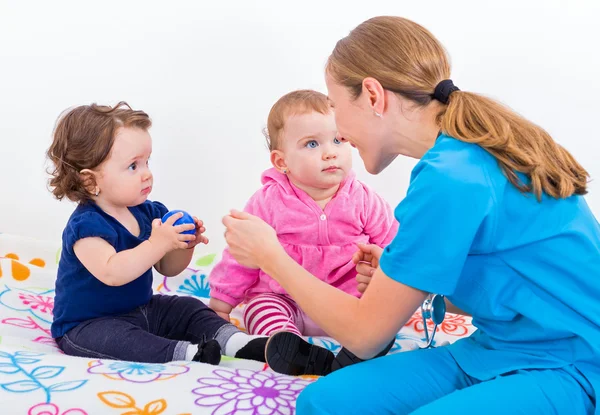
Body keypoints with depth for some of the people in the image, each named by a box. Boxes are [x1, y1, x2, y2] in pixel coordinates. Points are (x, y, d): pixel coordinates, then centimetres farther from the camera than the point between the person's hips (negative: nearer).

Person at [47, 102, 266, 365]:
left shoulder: (148, 212, 0)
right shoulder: (87, 225, -25)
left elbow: (167, 268, 6)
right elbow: (111, 273, -41)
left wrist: (184, 245, -15)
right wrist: (158, 244, -42)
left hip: (141, 310, 8)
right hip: (89, 324, -8)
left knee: (188, 308, 1)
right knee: (112, 337, -36)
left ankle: (237, 342, -13)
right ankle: (188, 353, -49)